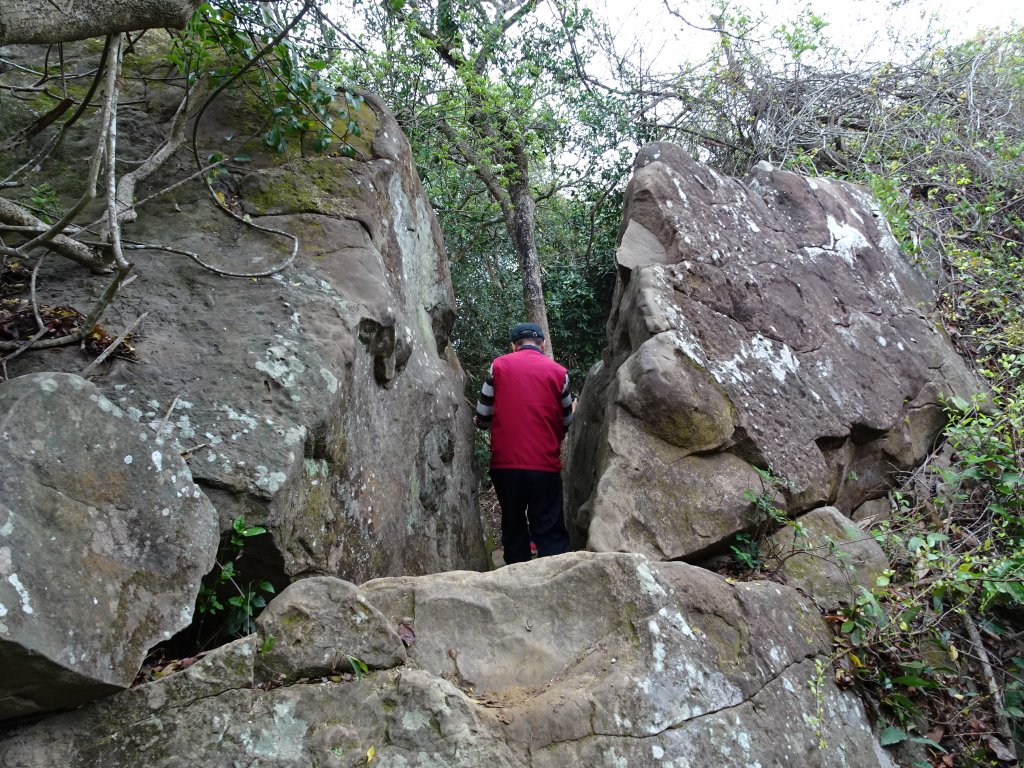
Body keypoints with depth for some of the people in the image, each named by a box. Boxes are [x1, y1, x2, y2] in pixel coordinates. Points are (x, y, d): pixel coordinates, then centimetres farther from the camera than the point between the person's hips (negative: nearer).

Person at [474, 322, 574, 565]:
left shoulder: (498, 365, 3)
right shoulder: (558, 372, 3)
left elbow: (482, 417, 4)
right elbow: (566, 423, 12)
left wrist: (481, 422, 27)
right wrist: (573, 409, 34)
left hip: (505, 465, 1)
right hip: (545, 466, -1)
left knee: (513, 531, 13)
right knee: (551, 535, 4)